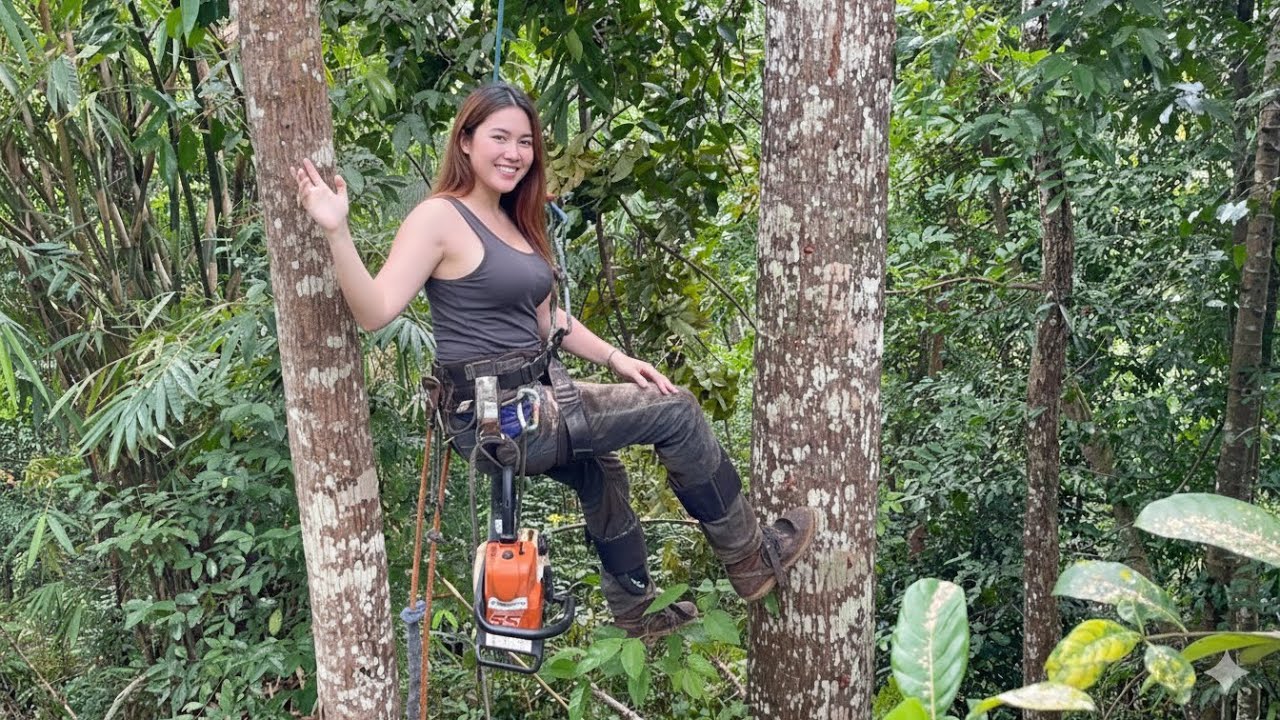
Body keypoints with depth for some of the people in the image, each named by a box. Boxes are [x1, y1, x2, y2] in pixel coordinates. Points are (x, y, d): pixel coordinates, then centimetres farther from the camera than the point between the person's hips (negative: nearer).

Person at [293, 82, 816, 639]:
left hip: (532, 400, 10)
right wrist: (337, 232, -38)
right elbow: (374, 311, -24)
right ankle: (751, 561, 13)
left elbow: (543, 316, 19)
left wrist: (615, 358, 10)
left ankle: (636, 610, 54)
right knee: (676, 412, -5)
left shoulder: (514, 222, 14)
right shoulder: (439, 218, -14)